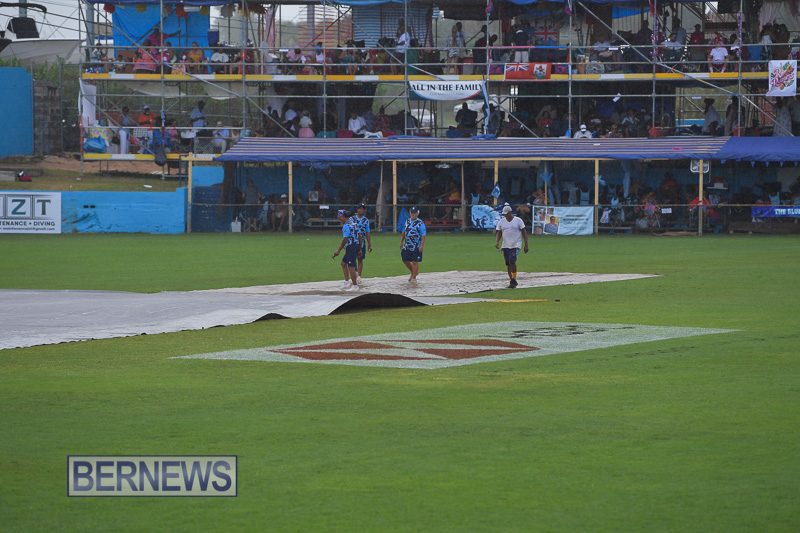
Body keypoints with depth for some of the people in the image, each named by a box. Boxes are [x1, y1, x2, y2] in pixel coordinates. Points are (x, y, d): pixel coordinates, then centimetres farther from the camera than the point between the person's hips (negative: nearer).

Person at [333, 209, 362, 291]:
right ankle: (347, 282, 19)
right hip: (356, 246, 10)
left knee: (351, 267, -7)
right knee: (343, 263, 19)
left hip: (351, 247, -10)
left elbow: (345, 239, -19)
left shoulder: (346, 226, -14)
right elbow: (359, 237, 17)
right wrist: (359, 250, 22)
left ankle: (355, 286, -6)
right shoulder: (353, 224, 15)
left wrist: (339, 250, -16)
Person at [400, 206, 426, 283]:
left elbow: (423, 235, -11)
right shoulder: (407, 221, 12)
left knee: (415, 262, -5)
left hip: (416, 246, -6)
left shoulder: (420, 223, -8)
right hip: (407, 245, 6)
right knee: (405, 260, 9)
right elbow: (404, 232, 21)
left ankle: (414, 278, 4)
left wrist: (422, 245, -19)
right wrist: (401, 242, 18)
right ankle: (413, 273, 30)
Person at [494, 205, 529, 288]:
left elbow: (524, 232, 1)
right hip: (506, 246, 4)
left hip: (516, 245, -4)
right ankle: (511, 281, 11)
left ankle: (514, 279, -7)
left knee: (512, 262, -19)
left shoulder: (518, 220, -2)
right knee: (508, 264, 3)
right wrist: (496, 242, -7)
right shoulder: (501, 221, 9)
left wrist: (526, 245, -3)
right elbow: (499, 233, 13)